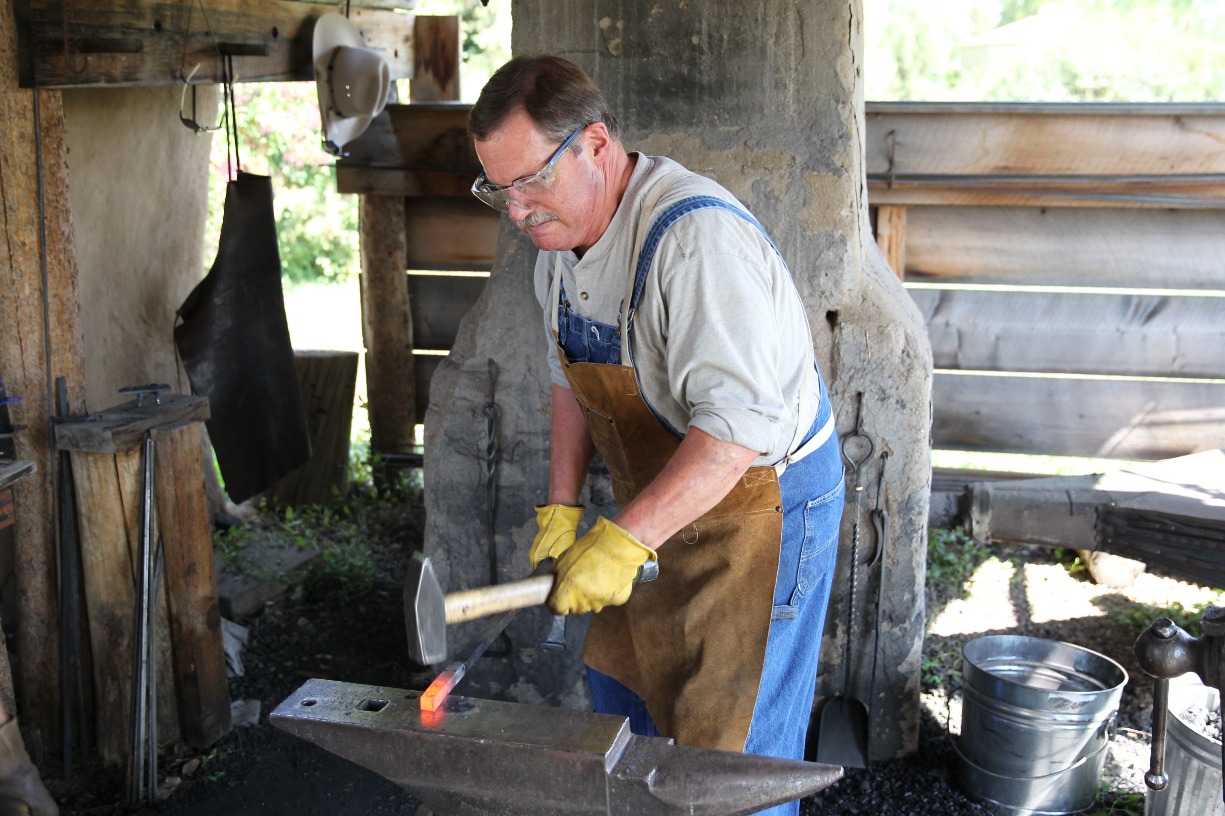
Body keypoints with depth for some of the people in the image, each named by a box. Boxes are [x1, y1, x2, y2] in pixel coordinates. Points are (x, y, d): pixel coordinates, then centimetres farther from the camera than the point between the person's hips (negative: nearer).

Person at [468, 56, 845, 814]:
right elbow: (572, 381, 13)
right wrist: (562, 508, 6)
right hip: (660, 504, 9)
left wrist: (624, 540, -37)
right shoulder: (560, 237, 1)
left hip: (760, 502, -8)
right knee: (621, 688, 20)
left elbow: (739, 423, -36)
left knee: (730, 749, 1)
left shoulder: (696, 238, -30)